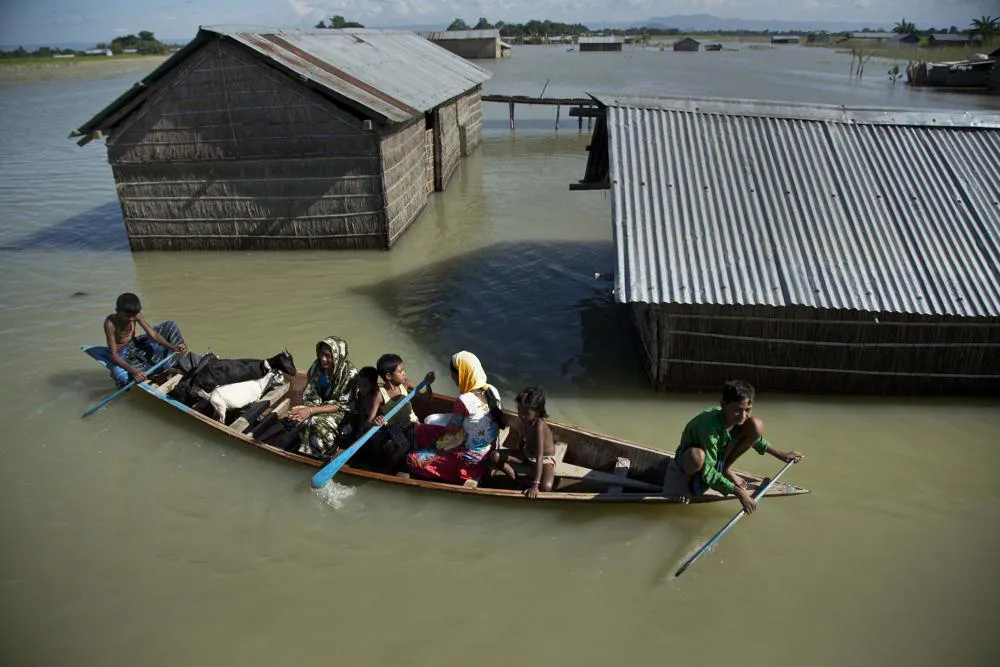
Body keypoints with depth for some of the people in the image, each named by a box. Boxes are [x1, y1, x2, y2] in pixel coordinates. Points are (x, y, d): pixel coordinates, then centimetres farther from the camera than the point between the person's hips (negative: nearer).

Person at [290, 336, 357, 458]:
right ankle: (305, 452, -3)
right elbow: (309, 393, 0)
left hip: (340, 412, -4)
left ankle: (318, 457, -6)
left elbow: (343, 405, -19)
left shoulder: (350, 373, -22)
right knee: (302, 421, -26)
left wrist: (312, 411, -27)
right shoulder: (317, 365, -7)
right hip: (319, 405, 4)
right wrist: (306, 408, -23)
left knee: (319, 424, -31)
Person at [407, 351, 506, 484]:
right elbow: (502, 423, 7)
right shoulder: (492, 390, -5)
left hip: (472, 459, -8)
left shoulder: (463, 400, -24)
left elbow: (452, 429, -9)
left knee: (413, 459, 0)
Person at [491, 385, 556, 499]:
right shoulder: (525, 419, -15)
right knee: (495, 457, -15)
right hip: (527, 453, 6)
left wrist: (535, 485, -41)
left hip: (545, 458, -6)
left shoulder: (539, 425, -35)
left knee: (546, 487, -36)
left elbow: (539, 457, -38)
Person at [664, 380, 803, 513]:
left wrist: (780, 454, 8)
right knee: (697, 455, -47)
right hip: (688, 458, -6)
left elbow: (753, 437, 9)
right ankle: (687, 477, -8)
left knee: (756, 426, -14)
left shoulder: (738, 418, -17)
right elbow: (708, 473, -33)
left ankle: (725, 469, 4)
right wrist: (738, 492, -36)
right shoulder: (710, 427, -37)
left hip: (718, 454, 6)